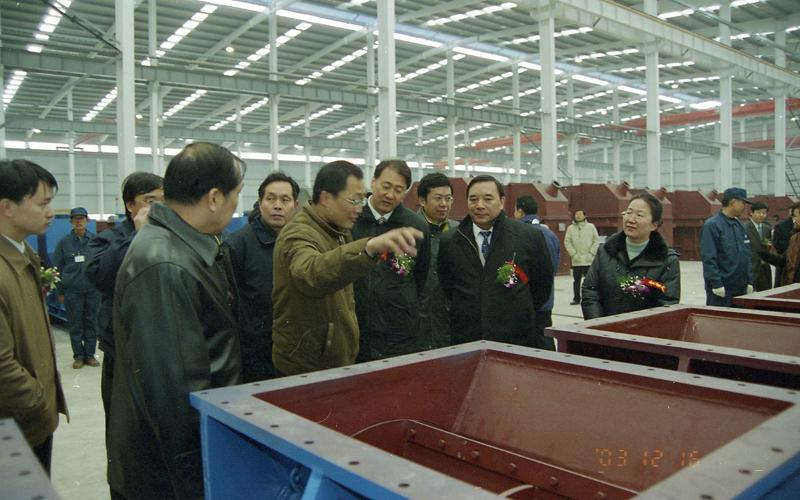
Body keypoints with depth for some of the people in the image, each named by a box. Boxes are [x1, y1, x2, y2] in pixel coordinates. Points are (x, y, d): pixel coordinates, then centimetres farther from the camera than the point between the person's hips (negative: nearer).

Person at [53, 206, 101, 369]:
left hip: (93, 289, 0)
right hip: (72, 291, 0)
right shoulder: (64, 242, 2)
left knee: (91, 322, 5)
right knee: (75, 324, 5)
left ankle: (90, 354, 16)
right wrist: (60, 292, 4)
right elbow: (58, 267, 6)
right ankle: (78, 356, 16)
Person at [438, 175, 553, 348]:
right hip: (464, 342, 1)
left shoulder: (530, 236, -2)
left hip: (517, 341, -1)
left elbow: (543, 284, 8)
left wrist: (522, 314, 9)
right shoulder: (448, 242, 1)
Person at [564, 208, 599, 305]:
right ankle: (576, 298, 18)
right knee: (576, 280, 9)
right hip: (576, 260, 2)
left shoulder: (591, 226, 0)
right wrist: (573, 253, -6)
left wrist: (591, 253, -6)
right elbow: (567, 242, 2)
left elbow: (596, 241, 1)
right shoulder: (570, 228, 3)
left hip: (589, 260, -2)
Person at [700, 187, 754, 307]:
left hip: (740, 288, 8)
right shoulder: (712, 225, -10)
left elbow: (746, 255, 18)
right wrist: (716, 284, -19)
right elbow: (708, 258, -16)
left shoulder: (739, 225, 14)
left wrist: (749, 281, 13)